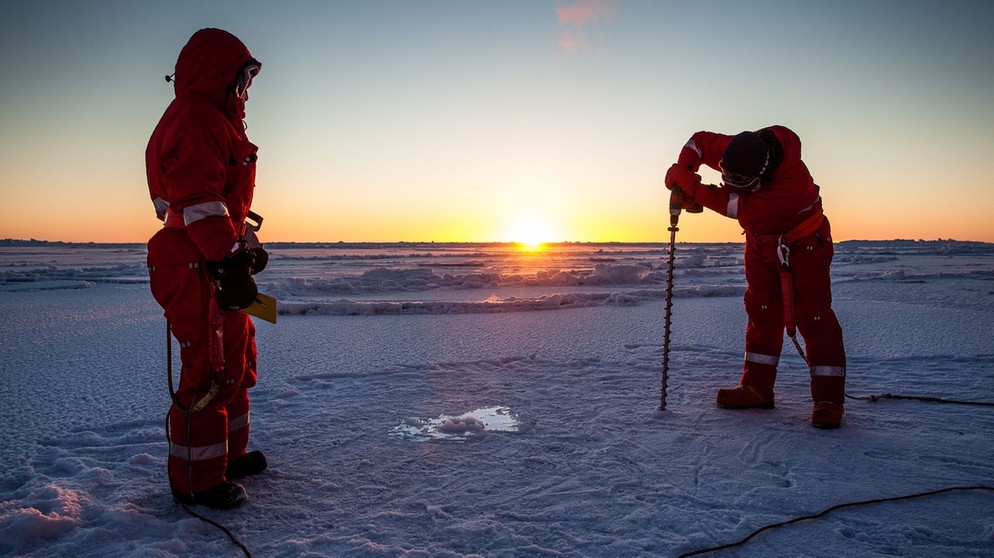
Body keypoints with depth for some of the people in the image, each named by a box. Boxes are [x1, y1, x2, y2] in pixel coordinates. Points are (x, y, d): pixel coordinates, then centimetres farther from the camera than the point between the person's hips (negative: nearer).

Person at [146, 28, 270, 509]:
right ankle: (195, 479, 4)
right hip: (197, 269, -11)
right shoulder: (193, 117, -11)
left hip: (219, 266, 12)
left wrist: (246, 246, 30)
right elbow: (197, 200, -23)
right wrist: (230, 258, -28)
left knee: (236, 360, 18)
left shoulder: (216, 122, 24)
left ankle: (228, 455, 31)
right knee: (209, 371, -7)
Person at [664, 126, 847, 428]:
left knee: (813, 317, -10)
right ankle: (757, 387, 10)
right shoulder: (735, 151, -20)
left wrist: (692, 187, -37)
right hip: (760, 242, 6)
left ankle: (828, 398, -6)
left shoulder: (793, 183, -39)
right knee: (761, 313, 5)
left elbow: (739, 206, -39)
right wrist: (683, 172, -21)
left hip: (802, 244, -6)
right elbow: (700, 141, -4)